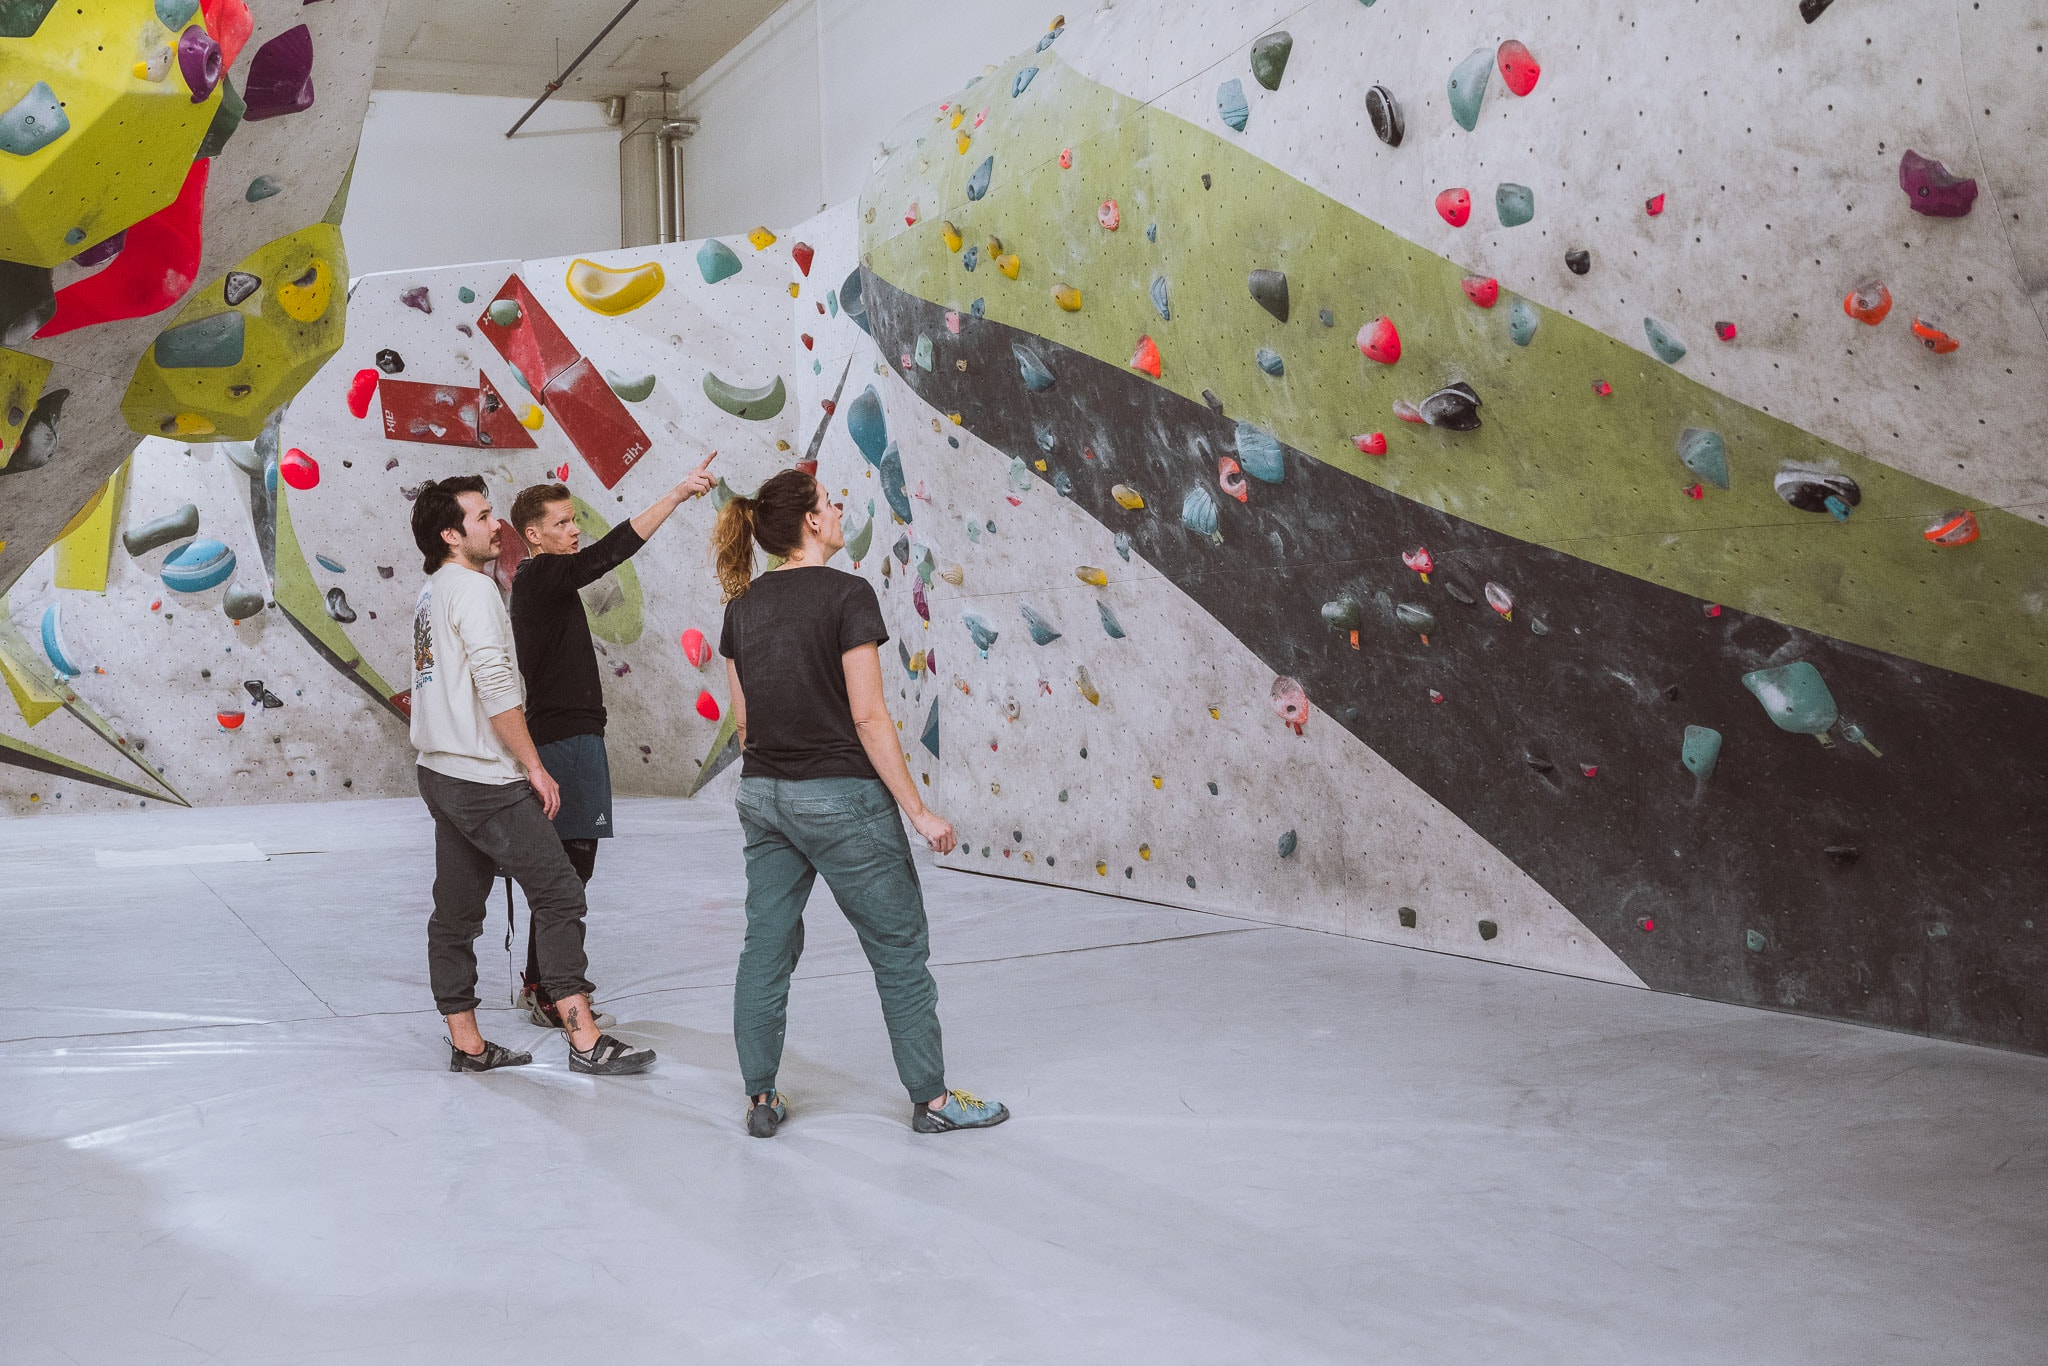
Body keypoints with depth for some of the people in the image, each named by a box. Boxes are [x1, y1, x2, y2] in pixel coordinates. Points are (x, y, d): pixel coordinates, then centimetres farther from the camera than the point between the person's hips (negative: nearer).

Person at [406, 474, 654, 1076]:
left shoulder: (430, 593, 17)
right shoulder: (472, 587, -12)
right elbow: (496, 688, -20)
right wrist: (534, 766, -15)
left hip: (441, 773, 10)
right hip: (487, 780, -10)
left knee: (456, 913, 10)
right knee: (560, 895, -7)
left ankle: (466, 1043, 17)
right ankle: (586, 1042, -7)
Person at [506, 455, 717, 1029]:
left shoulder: (536, 581, 19)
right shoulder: (542, 576, -13)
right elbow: (611, 550, -27)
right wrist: (678, 493, -30)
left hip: (566, 737, 11)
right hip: (565, 738, -11)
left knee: (567, 868, 16)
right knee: (568, 869, -8)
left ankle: (541, 983, 24)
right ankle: (549, 994, -4)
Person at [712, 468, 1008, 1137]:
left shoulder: (744, 605, 6)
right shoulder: (847, 593, -14)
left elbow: (744, 718, 10)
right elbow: (868, 717, -16)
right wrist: (918, 811, -11)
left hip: (762, 795, 7)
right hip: (839, 794, -6)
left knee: (766, 948, 13)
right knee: (900, 948, 7)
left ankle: (761, 1099, 19)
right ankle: (931, 1099, 17)